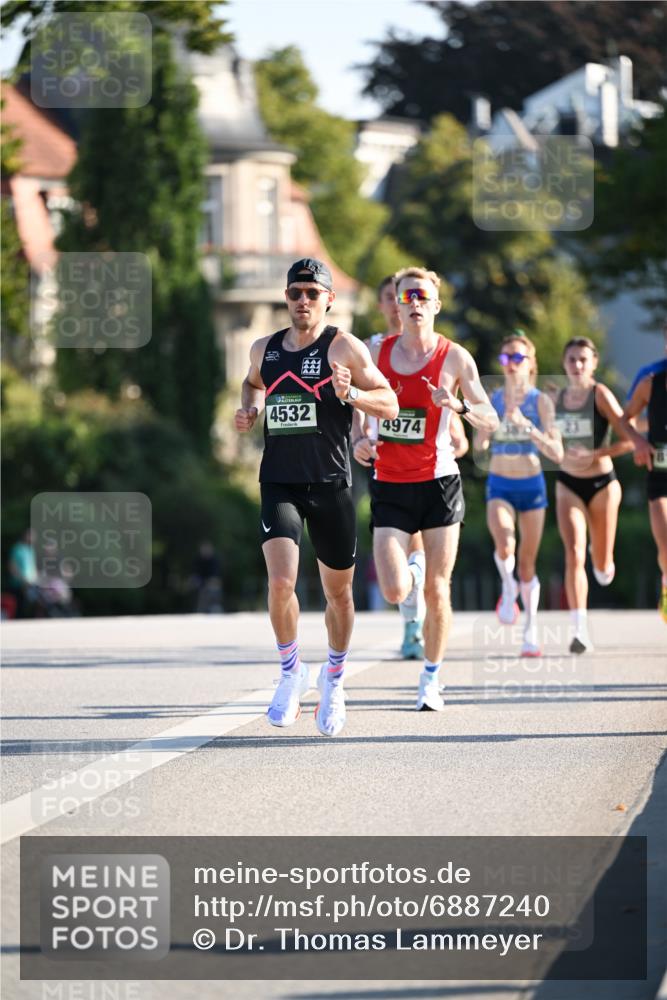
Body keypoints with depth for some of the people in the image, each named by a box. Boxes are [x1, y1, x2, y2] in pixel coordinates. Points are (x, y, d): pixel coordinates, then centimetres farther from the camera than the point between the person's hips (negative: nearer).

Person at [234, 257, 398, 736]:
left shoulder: (344, 347, -3)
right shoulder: (264, 349, 10)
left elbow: (390, 404, -4)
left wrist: (351, 394, -22)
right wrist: (249, 409, 11)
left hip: (330, 485, -2)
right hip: (279, 483, 2)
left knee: (338, 592, 9)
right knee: (281, 581, -18)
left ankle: (334, 680, 32)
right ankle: (291, 671, 3)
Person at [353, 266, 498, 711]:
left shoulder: (454, 357, -3)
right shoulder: (378, 352, 4)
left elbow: (490, 420, -4)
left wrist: (459, 406, -24)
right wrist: (358, 442, -3)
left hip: (438, 483, -1)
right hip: (389, 487, 2)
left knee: (437, 591, 0)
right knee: (395, 592, -11)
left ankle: (431, 679, 17)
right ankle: (412, 569, 26)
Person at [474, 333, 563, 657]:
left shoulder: (541, 401, -6)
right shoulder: (492, 398, 1)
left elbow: (556, 453, -13)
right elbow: (479, 444, -6)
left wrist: (525, 424, -24)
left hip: (532, 485, -1)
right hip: (499, 486, 1)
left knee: (527, 563, 6)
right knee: (504, 545, -27)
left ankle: (531, 631, 21)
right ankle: (508, 587, 4)